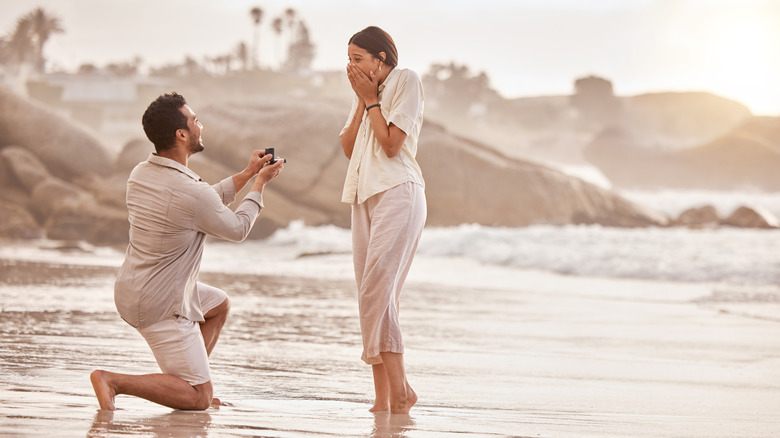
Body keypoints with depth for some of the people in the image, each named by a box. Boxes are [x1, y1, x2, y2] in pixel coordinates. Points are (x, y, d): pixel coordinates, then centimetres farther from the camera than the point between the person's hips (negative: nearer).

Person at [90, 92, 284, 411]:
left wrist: (246, 175, 18)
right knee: (199, 400, -3)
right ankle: (114, 381, -13)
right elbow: (238, 229, -5)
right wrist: (260, 183, 8)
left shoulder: (140, 175, 1)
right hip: (161, 306, -9)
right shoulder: (191, 193, -25)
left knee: (219, 304, 31)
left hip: (130, 288, 9)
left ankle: (187, 382, 25)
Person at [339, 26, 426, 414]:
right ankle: (382, 397, 2)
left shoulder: (405, 80, -2)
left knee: (377, 291, -18)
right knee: (371, 295, 2)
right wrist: (363, 100, 5)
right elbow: (348, 147, 11)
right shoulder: (366, 92, 21)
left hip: (397, 192, -8)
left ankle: (399, 390, -15)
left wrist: (371, 99, -3)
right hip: (365, 194, 8)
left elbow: (391, 144, -11)